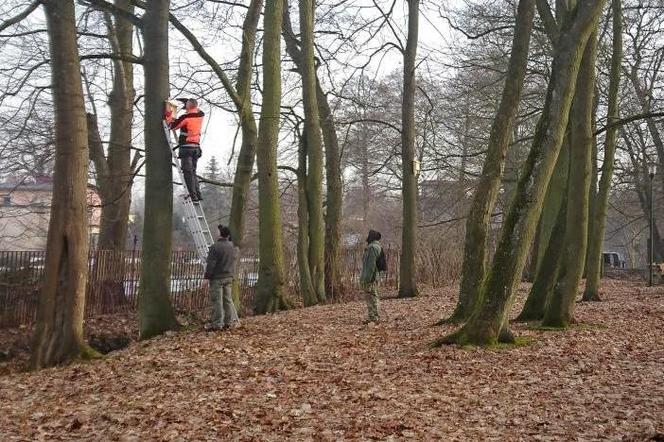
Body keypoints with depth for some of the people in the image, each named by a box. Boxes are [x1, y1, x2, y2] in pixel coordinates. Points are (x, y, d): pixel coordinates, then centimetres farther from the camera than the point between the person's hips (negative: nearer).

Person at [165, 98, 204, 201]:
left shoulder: (185, 117, -10)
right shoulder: (201, 115, 7)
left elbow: (172, 126, -1)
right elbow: (197, 110, 32)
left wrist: (168, 116, 12)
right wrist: (188, 101, 31)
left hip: (186, 147, -7)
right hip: (196, 147, 7)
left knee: (188, 173, -5)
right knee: (193, 172, 15)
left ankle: (193, 196, -10)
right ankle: (198, 195, 10)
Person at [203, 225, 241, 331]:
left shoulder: (215, 247, -14)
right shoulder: (234, 247, 6)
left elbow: (211, 264, -14)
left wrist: (207, 276, -10)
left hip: (217, 278, -6)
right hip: (229, 277, 6)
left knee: (217, 300, -1)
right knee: (228, 299, 13)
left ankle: (217, 323, 2)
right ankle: (232, 320, 14)